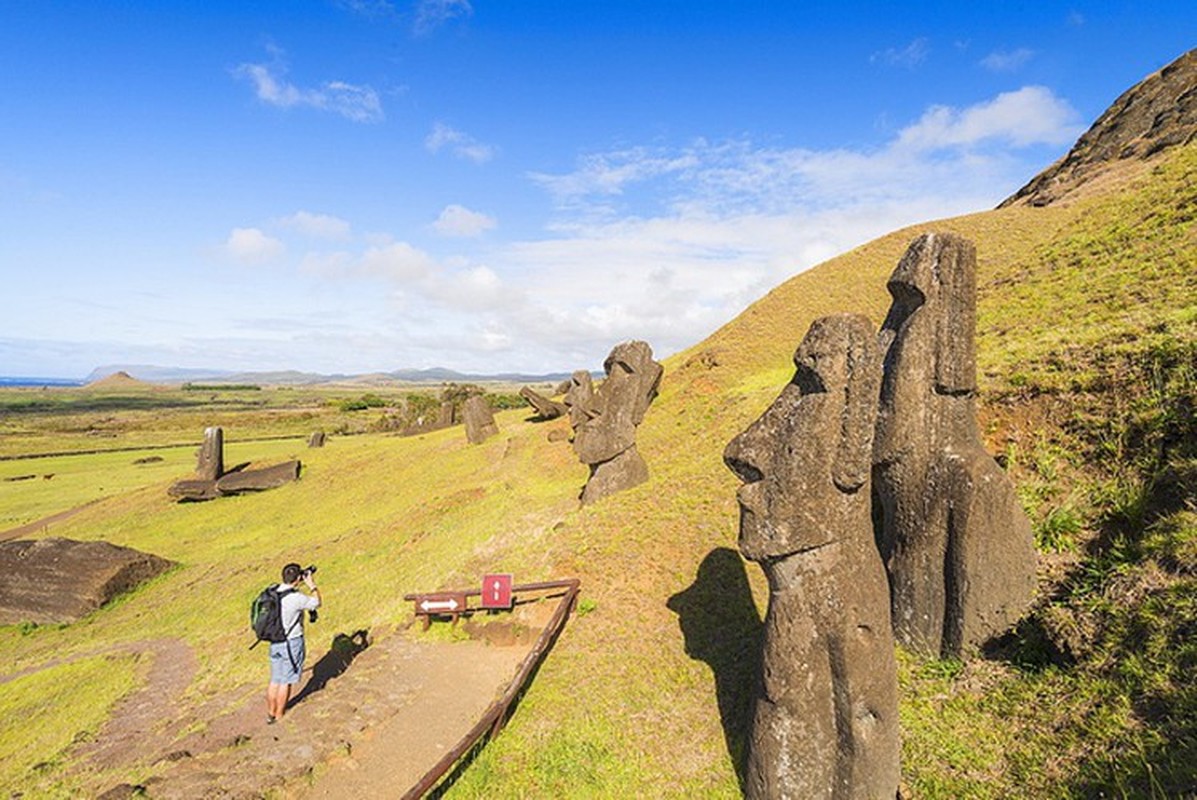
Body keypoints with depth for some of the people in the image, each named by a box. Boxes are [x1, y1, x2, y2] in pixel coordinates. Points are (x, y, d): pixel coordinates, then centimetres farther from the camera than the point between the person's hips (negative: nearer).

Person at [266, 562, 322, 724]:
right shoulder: (296, 598, -25)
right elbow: (316, 603, -7)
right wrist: (311, 584, 1)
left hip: (275, 642, 6)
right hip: (292, 643, -6)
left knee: (275, 680, 19)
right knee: (286, 681, 10)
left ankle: (270, 714, 32)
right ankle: (279, 716, 21)